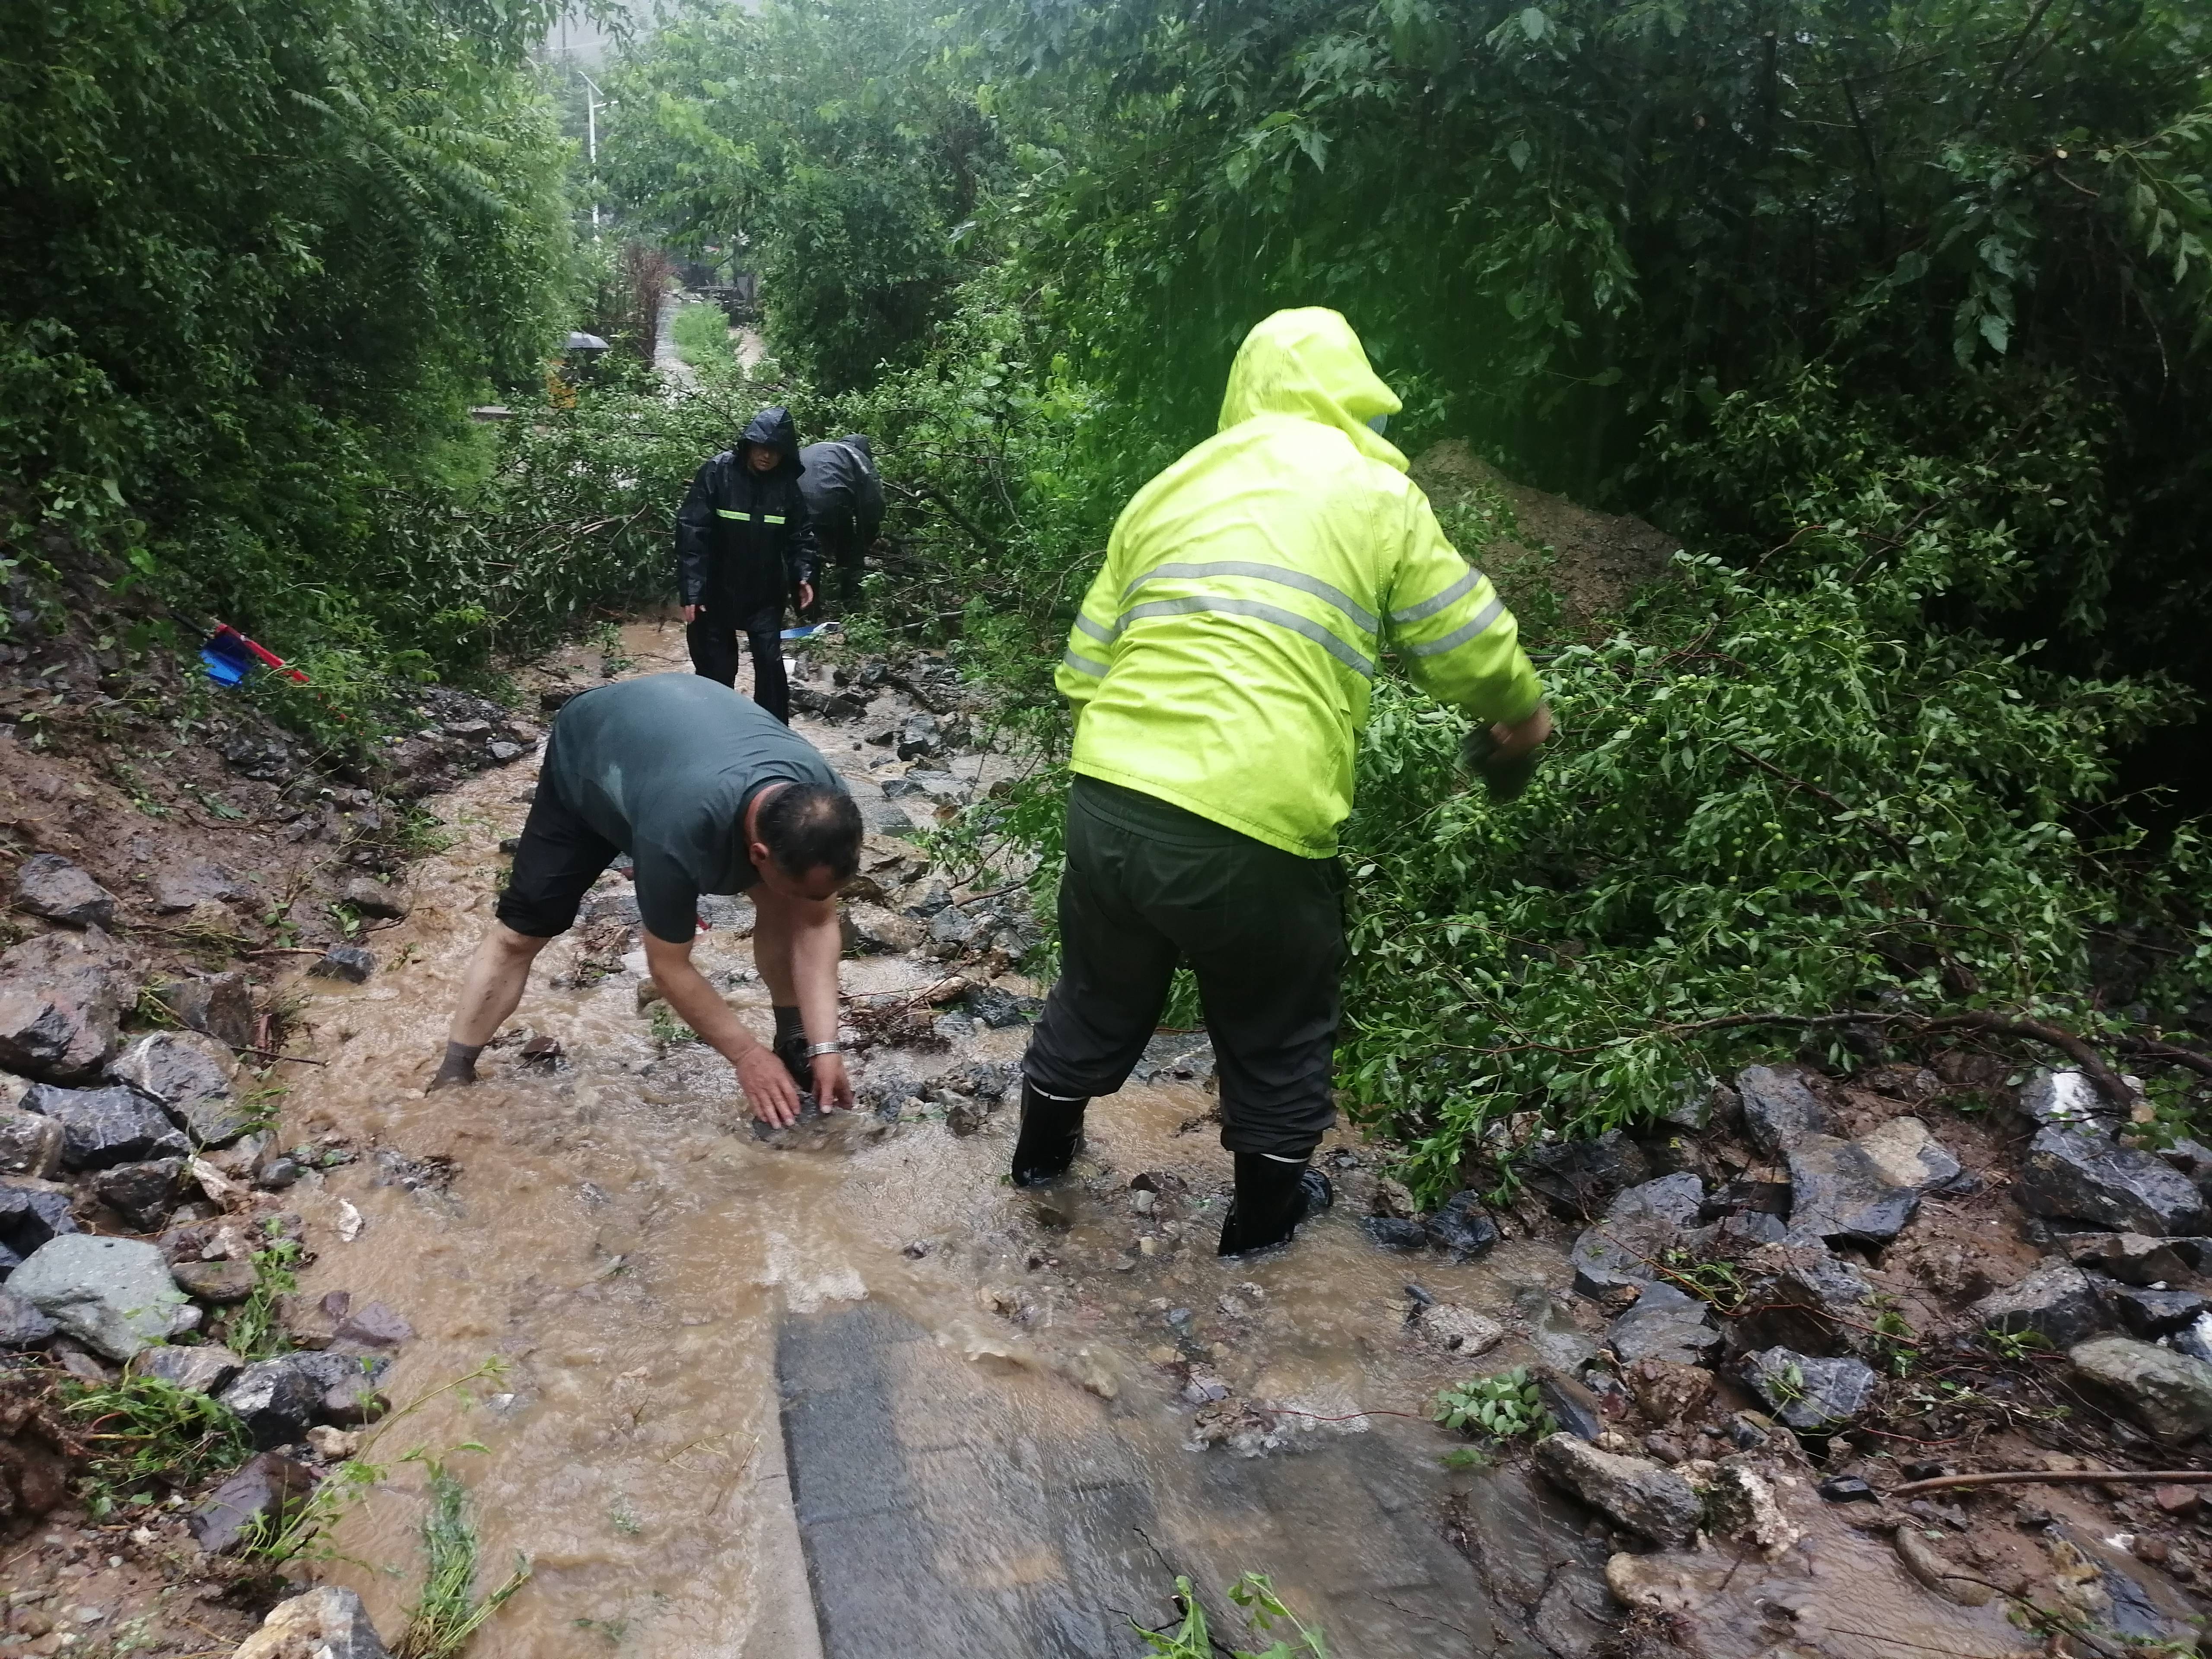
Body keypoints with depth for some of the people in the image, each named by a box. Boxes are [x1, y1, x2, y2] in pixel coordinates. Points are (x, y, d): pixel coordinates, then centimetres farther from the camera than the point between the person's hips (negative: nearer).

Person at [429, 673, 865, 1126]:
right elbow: (668, 966, -30)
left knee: (779, 898, -15)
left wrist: (824, 1046, -27)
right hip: (586, 755, -3)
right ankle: (454, 1075, 9)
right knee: (522, 929, -5)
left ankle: (796, 1042, 0)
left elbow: (817, 923, -21)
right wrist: (746, 1054, -25)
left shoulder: (824, 802, -34)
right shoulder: (679, 832, -47)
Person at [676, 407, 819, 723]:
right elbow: (692, 531, -15)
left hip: (766, 594, 2)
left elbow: (800, 535, 6)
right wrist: (691, 589, -21)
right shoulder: (718, 472, -13)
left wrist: (803, 575, -12)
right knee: (716, 669, 7)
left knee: (771, 663, 0)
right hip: (717, 592, -2)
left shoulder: (788, 484, -4)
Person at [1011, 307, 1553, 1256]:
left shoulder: (1171, 486, 16)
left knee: (1099, 998, 30)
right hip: (1252, 830, -4)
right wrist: (1524, 716, 27)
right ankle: (1264, 1214, 41)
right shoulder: (1375, 494, 3)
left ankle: (1043, 1150, 51)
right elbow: (1474, 648, 6)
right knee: (1277, 1037, 22)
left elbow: (1084, 664, 14)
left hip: (1107, 799, 5)